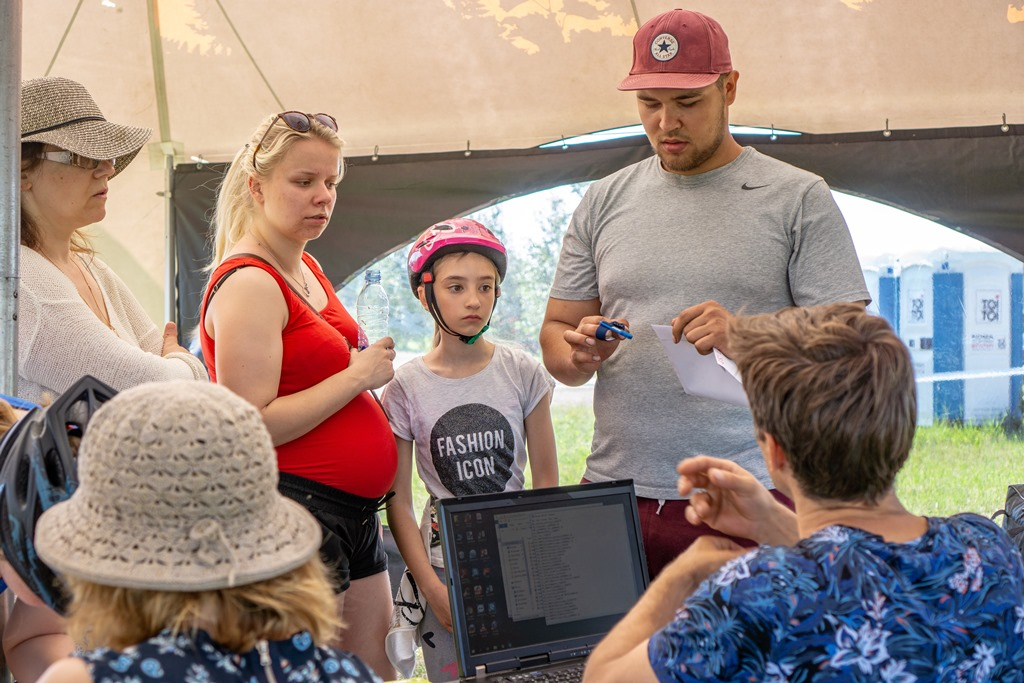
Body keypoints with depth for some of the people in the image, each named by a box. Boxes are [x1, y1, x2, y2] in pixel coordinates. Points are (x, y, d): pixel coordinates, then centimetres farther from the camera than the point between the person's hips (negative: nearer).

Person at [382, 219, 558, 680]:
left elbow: (546, 481, 4)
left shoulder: (523, 373, -1)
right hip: (446, 566, -1)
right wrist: (432, 588, -9)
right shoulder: (406, 387, -4)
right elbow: (398, 501, -2)